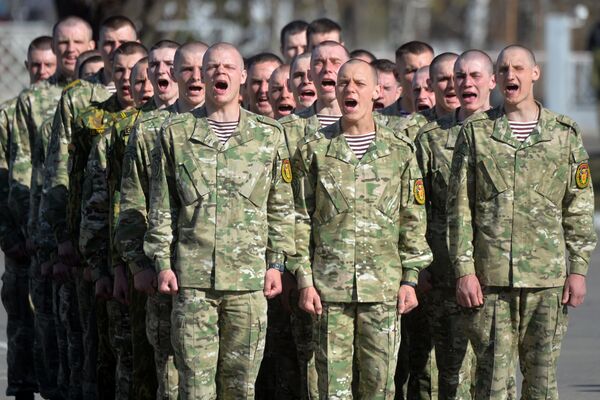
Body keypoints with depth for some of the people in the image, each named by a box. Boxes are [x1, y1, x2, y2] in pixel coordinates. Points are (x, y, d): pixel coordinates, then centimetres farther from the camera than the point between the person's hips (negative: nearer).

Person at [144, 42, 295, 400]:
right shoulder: (177, 133, 6)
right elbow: (162, 206, 8)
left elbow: (281, 207, 9)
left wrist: (277, 263, 3)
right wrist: (162, 262, 1)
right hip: (192, 275, -1)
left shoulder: (269, 135, 7)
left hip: (250, 276, 1)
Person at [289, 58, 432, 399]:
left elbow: (413, 220, 7)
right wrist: (304, 279, -1)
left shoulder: (400, 150, 6)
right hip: (329, 284, 0)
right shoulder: (314, 150, 5)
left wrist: (410, 279, 1)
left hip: (384, 287, 0)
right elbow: (301, 218, 5)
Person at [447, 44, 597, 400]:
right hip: (490, 279, -1)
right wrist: (464, 270, -5)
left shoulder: (565, 134, 7)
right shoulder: (475, 133, 5)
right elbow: (460, 208, 3)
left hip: (548, 277, 1)